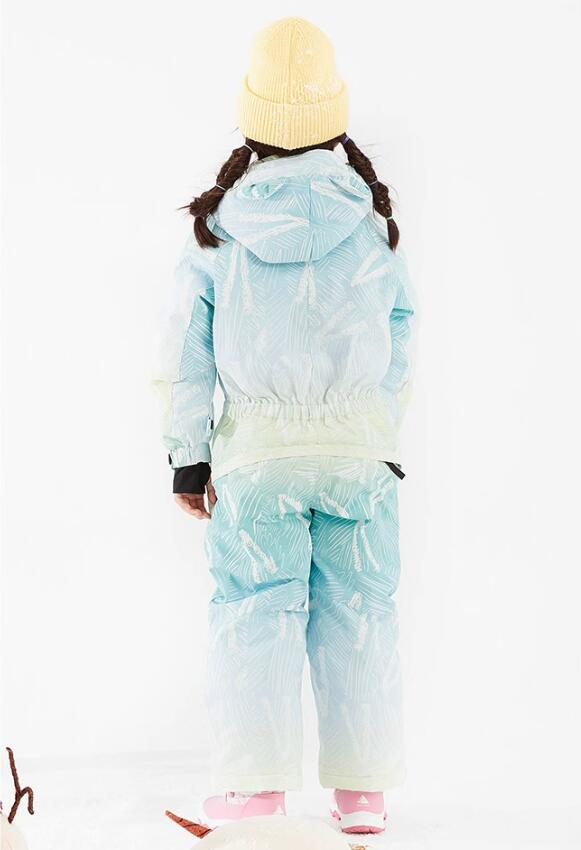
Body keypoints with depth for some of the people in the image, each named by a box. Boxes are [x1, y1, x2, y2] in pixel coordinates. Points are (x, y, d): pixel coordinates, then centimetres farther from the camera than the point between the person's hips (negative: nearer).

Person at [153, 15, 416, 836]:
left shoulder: (217, 228, -3)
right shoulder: (374, 221, -2)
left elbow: (186, 352, -1)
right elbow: (398, 337, 4)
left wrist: (188, 456, 6)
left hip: (256, 452, 0)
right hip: (359, 447, 1)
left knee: (256, 610, 6)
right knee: (358, 612, 7)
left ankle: (256, 784, 6)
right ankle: (362, 789, 11)